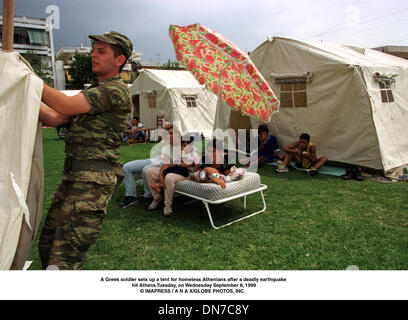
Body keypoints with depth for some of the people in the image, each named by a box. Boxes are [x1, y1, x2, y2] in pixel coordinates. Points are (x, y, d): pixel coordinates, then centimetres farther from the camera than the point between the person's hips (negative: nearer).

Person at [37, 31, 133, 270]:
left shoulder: (117, 90, -8)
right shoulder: (93, 91, 23)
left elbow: (66, 106, -19)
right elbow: (55, 118, 14)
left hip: (94, 181, -10)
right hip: (72, 176, 10)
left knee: (63, 259, -13)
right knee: (47, 245, 17)